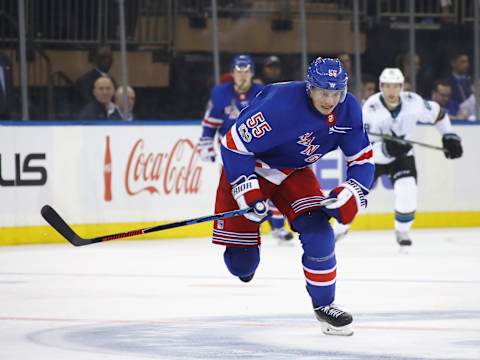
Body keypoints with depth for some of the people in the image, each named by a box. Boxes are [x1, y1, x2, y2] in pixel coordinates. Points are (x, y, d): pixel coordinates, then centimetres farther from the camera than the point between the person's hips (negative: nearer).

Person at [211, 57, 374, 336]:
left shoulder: (348, 110, -15)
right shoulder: (281, 104, -35)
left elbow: (363, 158, -4)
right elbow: (234, 145, -29)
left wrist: (351, 193, -21)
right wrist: (248, 193, -33)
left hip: (294, 172, 5)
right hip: (248, 167, -5)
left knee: (318, 230, -17)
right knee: (242, 263, -6)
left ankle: (324, 304, 1)